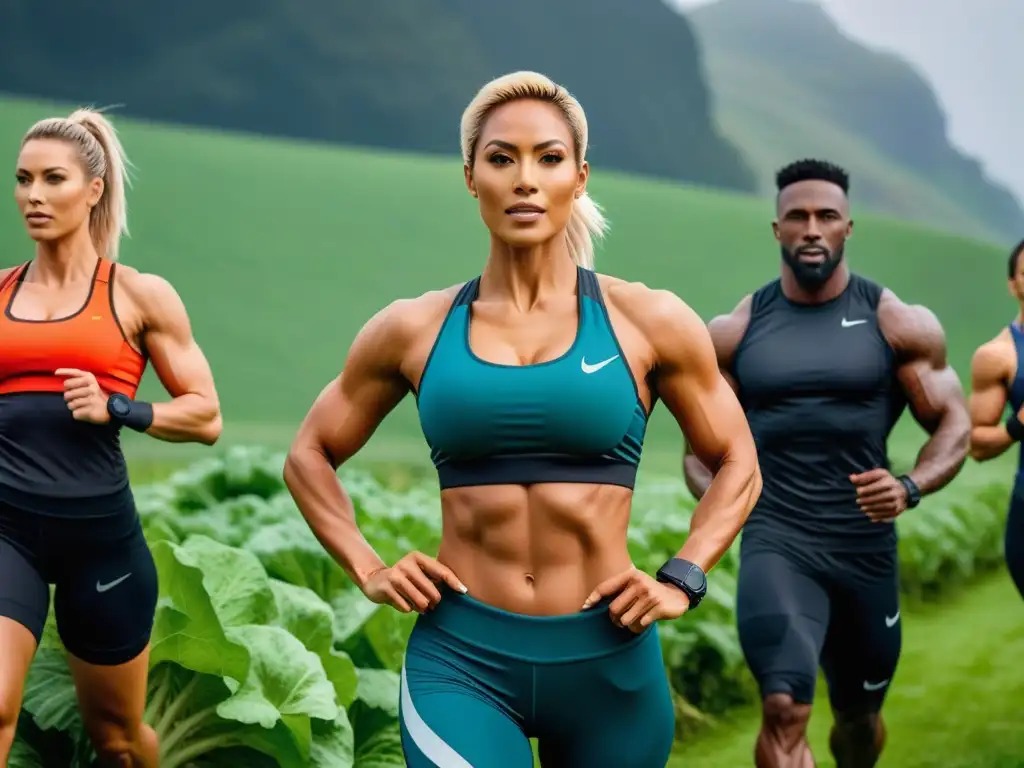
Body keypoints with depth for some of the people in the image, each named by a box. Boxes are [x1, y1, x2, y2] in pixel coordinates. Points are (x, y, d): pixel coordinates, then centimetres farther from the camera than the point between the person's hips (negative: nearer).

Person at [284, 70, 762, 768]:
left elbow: (737, 464, 12)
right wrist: (368, 570, 3)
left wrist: (682, 582, 0)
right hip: (460, 658, -1)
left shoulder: (647, 321, 0)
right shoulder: (415, 330, 2)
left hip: (608, 659, 1)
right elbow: (309, 456, 16)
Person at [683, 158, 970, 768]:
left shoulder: (899, 324, 0)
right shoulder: (734, 333, 3)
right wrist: (711, 492, -13)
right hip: (776, 544, -1)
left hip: (868, 550, 2)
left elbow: (955, 426, 1)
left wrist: (910, 488, -19)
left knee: (860, 715, 20)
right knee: (785, 711, -25)